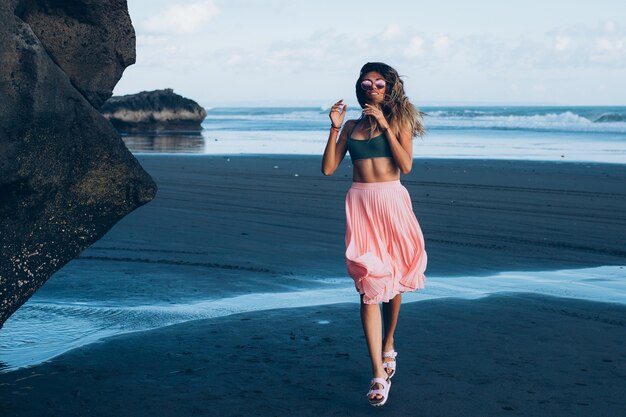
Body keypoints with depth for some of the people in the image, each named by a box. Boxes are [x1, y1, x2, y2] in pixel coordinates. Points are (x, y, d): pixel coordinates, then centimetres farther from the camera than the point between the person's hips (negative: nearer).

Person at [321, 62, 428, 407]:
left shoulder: (398, 121, 6)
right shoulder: (351, 126, 13)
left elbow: (406, 165, -9)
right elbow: (328, 168, 5)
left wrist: (385, 126, -12)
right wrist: (334, 128, -2)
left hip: (392, 201, -1)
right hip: (360, 204, 1)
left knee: (393, 279, 10)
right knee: (369, 286, -7)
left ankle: (388, 344, 36)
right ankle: (379, 373, -10)